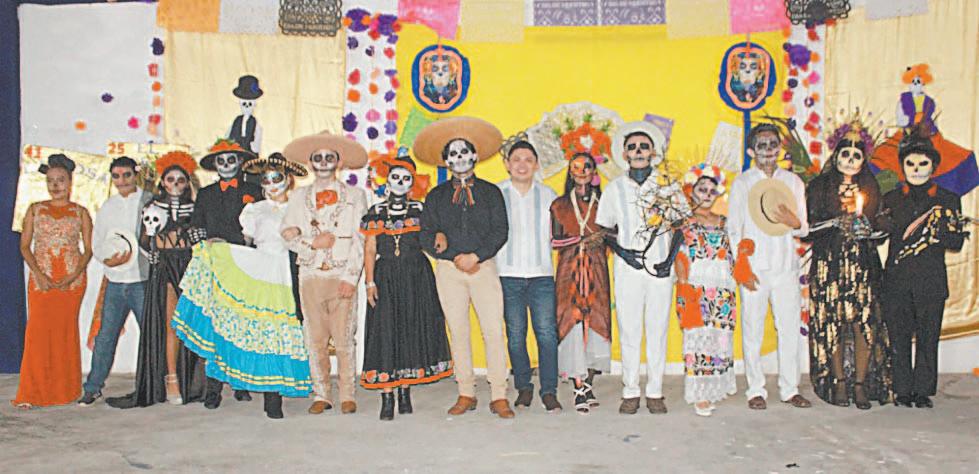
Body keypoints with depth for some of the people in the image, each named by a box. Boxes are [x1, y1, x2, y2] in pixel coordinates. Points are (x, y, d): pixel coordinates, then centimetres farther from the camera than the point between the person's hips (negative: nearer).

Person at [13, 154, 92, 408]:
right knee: (38, 331, -4)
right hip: (41, 279, 1)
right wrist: (39, 273, -9)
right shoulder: (35, 210, 10)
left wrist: (74, 275, -11)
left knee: (67, 331, 1)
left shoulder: (80, 213, 7)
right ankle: (31, 393, 0)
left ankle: (66, 390, 9)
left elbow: (88, 249, 3)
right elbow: (25, 246, 6)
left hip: (72, 280, -1)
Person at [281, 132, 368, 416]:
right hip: (310, 275, 2)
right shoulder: (299, 196, 14)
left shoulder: (354, 195, 7)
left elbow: (360, 240, 0)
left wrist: (351, 277, -9)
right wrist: (312, 243, -10)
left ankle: (347, 395, 6)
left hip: (343, 277, -2)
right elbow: (287, 235, 8)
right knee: (315, 338, 3)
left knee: (344, 338, -4)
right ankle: (321, 395, 13)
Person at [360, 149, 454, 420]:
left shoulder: (420, 210, 8)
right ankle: (387, 397, -1)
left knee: (412, 329, 3)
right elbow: (370, 249, 4)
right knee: (385, 330, -5)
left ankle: (405, 390, 15)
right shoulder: (376, 212, 6)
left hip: (417, 276, 1)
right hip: (386, 277, -1)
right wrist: (370, 282, -4)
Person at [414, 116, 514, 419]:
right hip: (448, 269, 2)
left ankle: (499, 397, -2)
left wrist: (476, 256, -12)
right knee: (458, 333, 4)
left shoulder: (491, 192, 10)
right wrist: (455, 258, -8)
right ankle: (466, 395, 13)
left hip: (484, 267, -1)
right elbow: (426, 236, 5)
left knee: (494, 331, -7)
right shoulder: (436, 196, 12)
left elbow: (500, 231, 1)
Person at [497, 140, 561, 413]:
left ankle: (549, 391, 0)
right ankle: (523, 388, 16)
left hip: (541, 273, 1)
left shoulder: (547, 195, 12)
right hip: (508, 275, 0)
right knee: (515, 334, 2)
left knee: (546, 332, -7)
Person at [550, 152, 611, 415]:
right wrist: (583, 239, -9)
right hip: (570, 272, -1)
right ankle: (581, 388, -4)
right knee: (573, 323, -8)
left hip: (596, 270, 1)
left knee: (595, 322, -3)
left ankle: (588, 384, 8)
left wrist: (603, 237, -12)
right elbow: (554, 241, 2)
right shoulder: (559, 205, 9)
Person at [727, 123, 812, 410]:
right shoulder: (742, 183, 3)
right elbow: (734, 230, 1)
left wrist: (794, 222, -11)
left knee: (790, 329, 5)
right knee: (753, 331, 0)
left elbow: (804, 229, 13)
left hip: (786, 266, 3)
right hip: (754, 267, -3)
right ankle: (756, 390, 10)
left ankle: (790, 389, 16)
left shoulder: (793, 182, 11)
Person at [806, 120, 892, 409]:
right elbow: (810, 226, 0)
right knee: (832, 320, -4)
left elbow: (877, 225, 11)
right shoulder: (818, 186, 6)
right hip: (829, 263, -2)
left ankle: (862, 383, 3)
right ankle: (838, 382, 5)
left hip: (863, 263, 2)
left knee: (865, 321, -5)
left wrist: (862, 226, -9)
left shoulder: (870, 187, 14)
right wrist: (837, 224, -15)